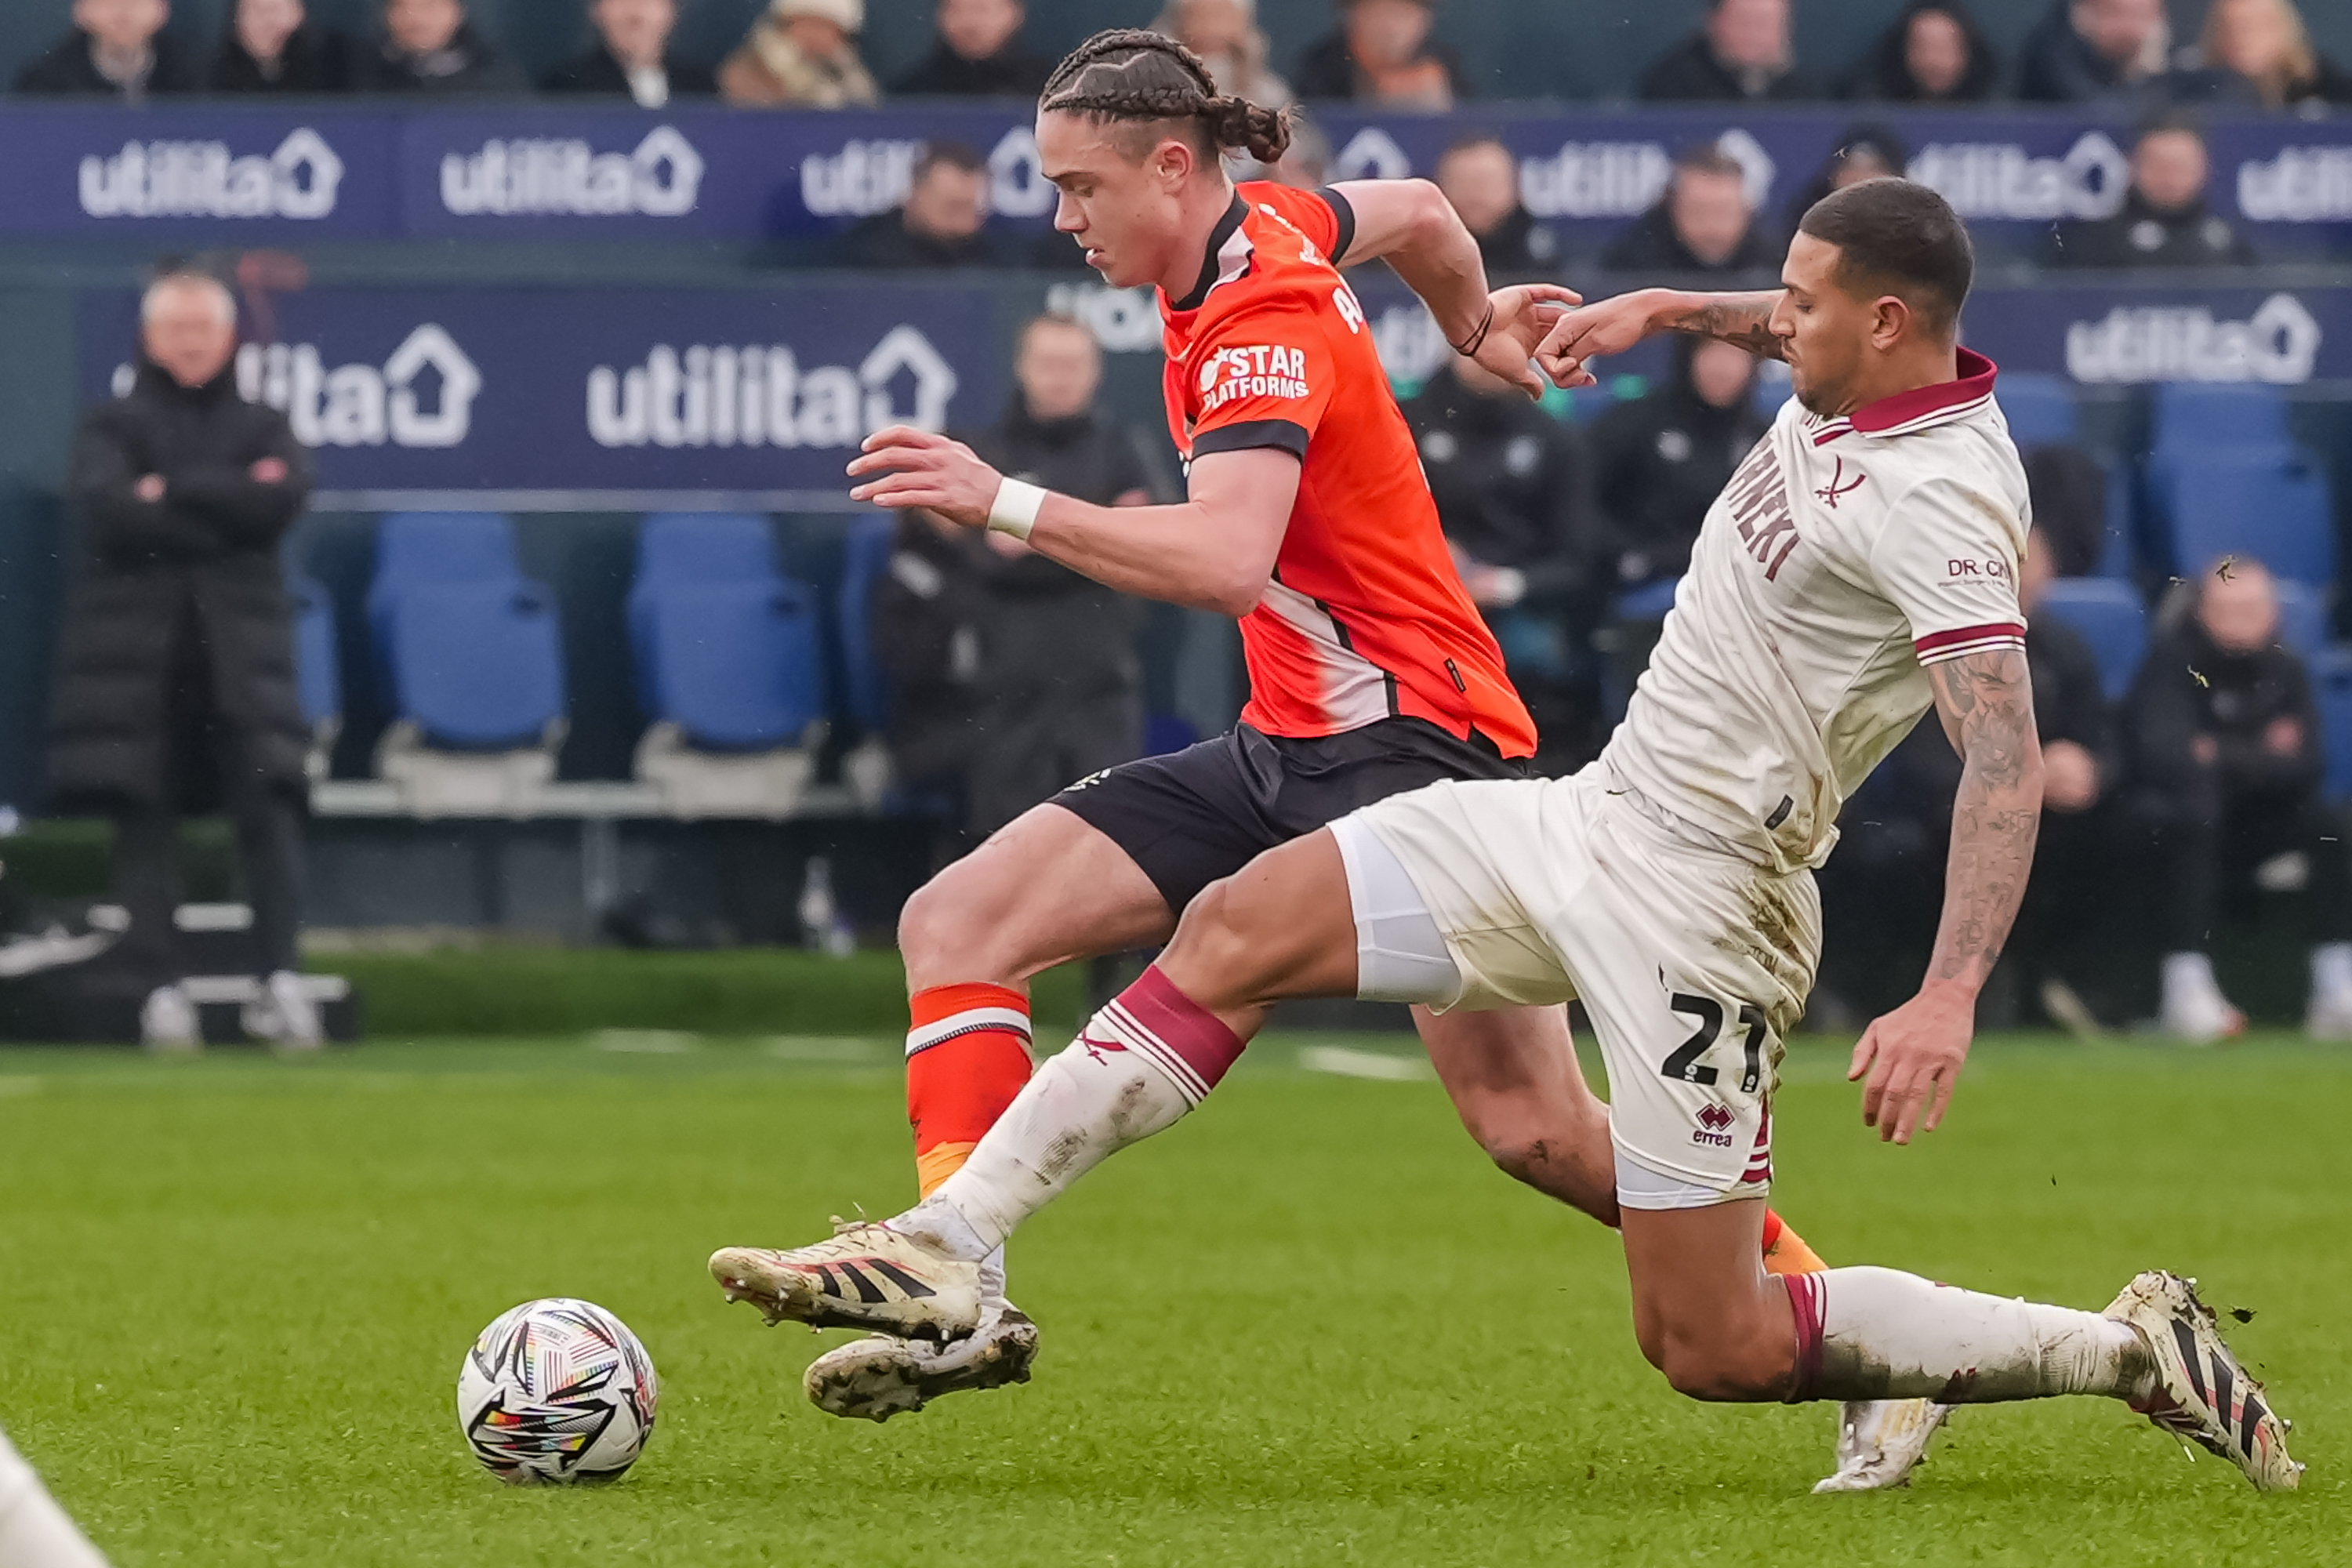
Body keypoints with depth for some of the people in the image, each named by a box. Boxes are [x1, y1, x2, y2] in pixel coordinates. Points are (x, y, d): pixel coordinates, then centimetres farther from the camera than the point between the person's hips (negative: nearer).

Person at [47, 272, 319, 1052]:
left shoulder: (263, 427, 15)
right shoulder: (112, 426, 11)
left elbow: (285, 498, -6)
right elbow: (109, 511, -9)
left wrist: (171, 492, -6)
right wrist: (229, 505, -7)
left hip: (239, 651, 1)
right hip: (135, 653, 0)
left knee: (269, 804, -14)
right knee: (143, 820, -5)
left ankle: (280, 979, -20)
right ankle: (160, 986, -5)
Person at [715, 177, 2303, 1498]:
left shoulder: (1938, 501, -22)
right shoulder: (1856, 383, 5)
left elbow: (2008, 759, -32)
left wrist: (1948, 997, -41)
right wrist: (1662, 310, 29)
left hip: (1692, 897, -9)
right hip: (1592, 815, 9)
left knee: (1713, 1350, -7)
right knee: (1236, 931, 2)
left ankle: (2127, 1351, 5)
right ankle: (945, 1249, 0)